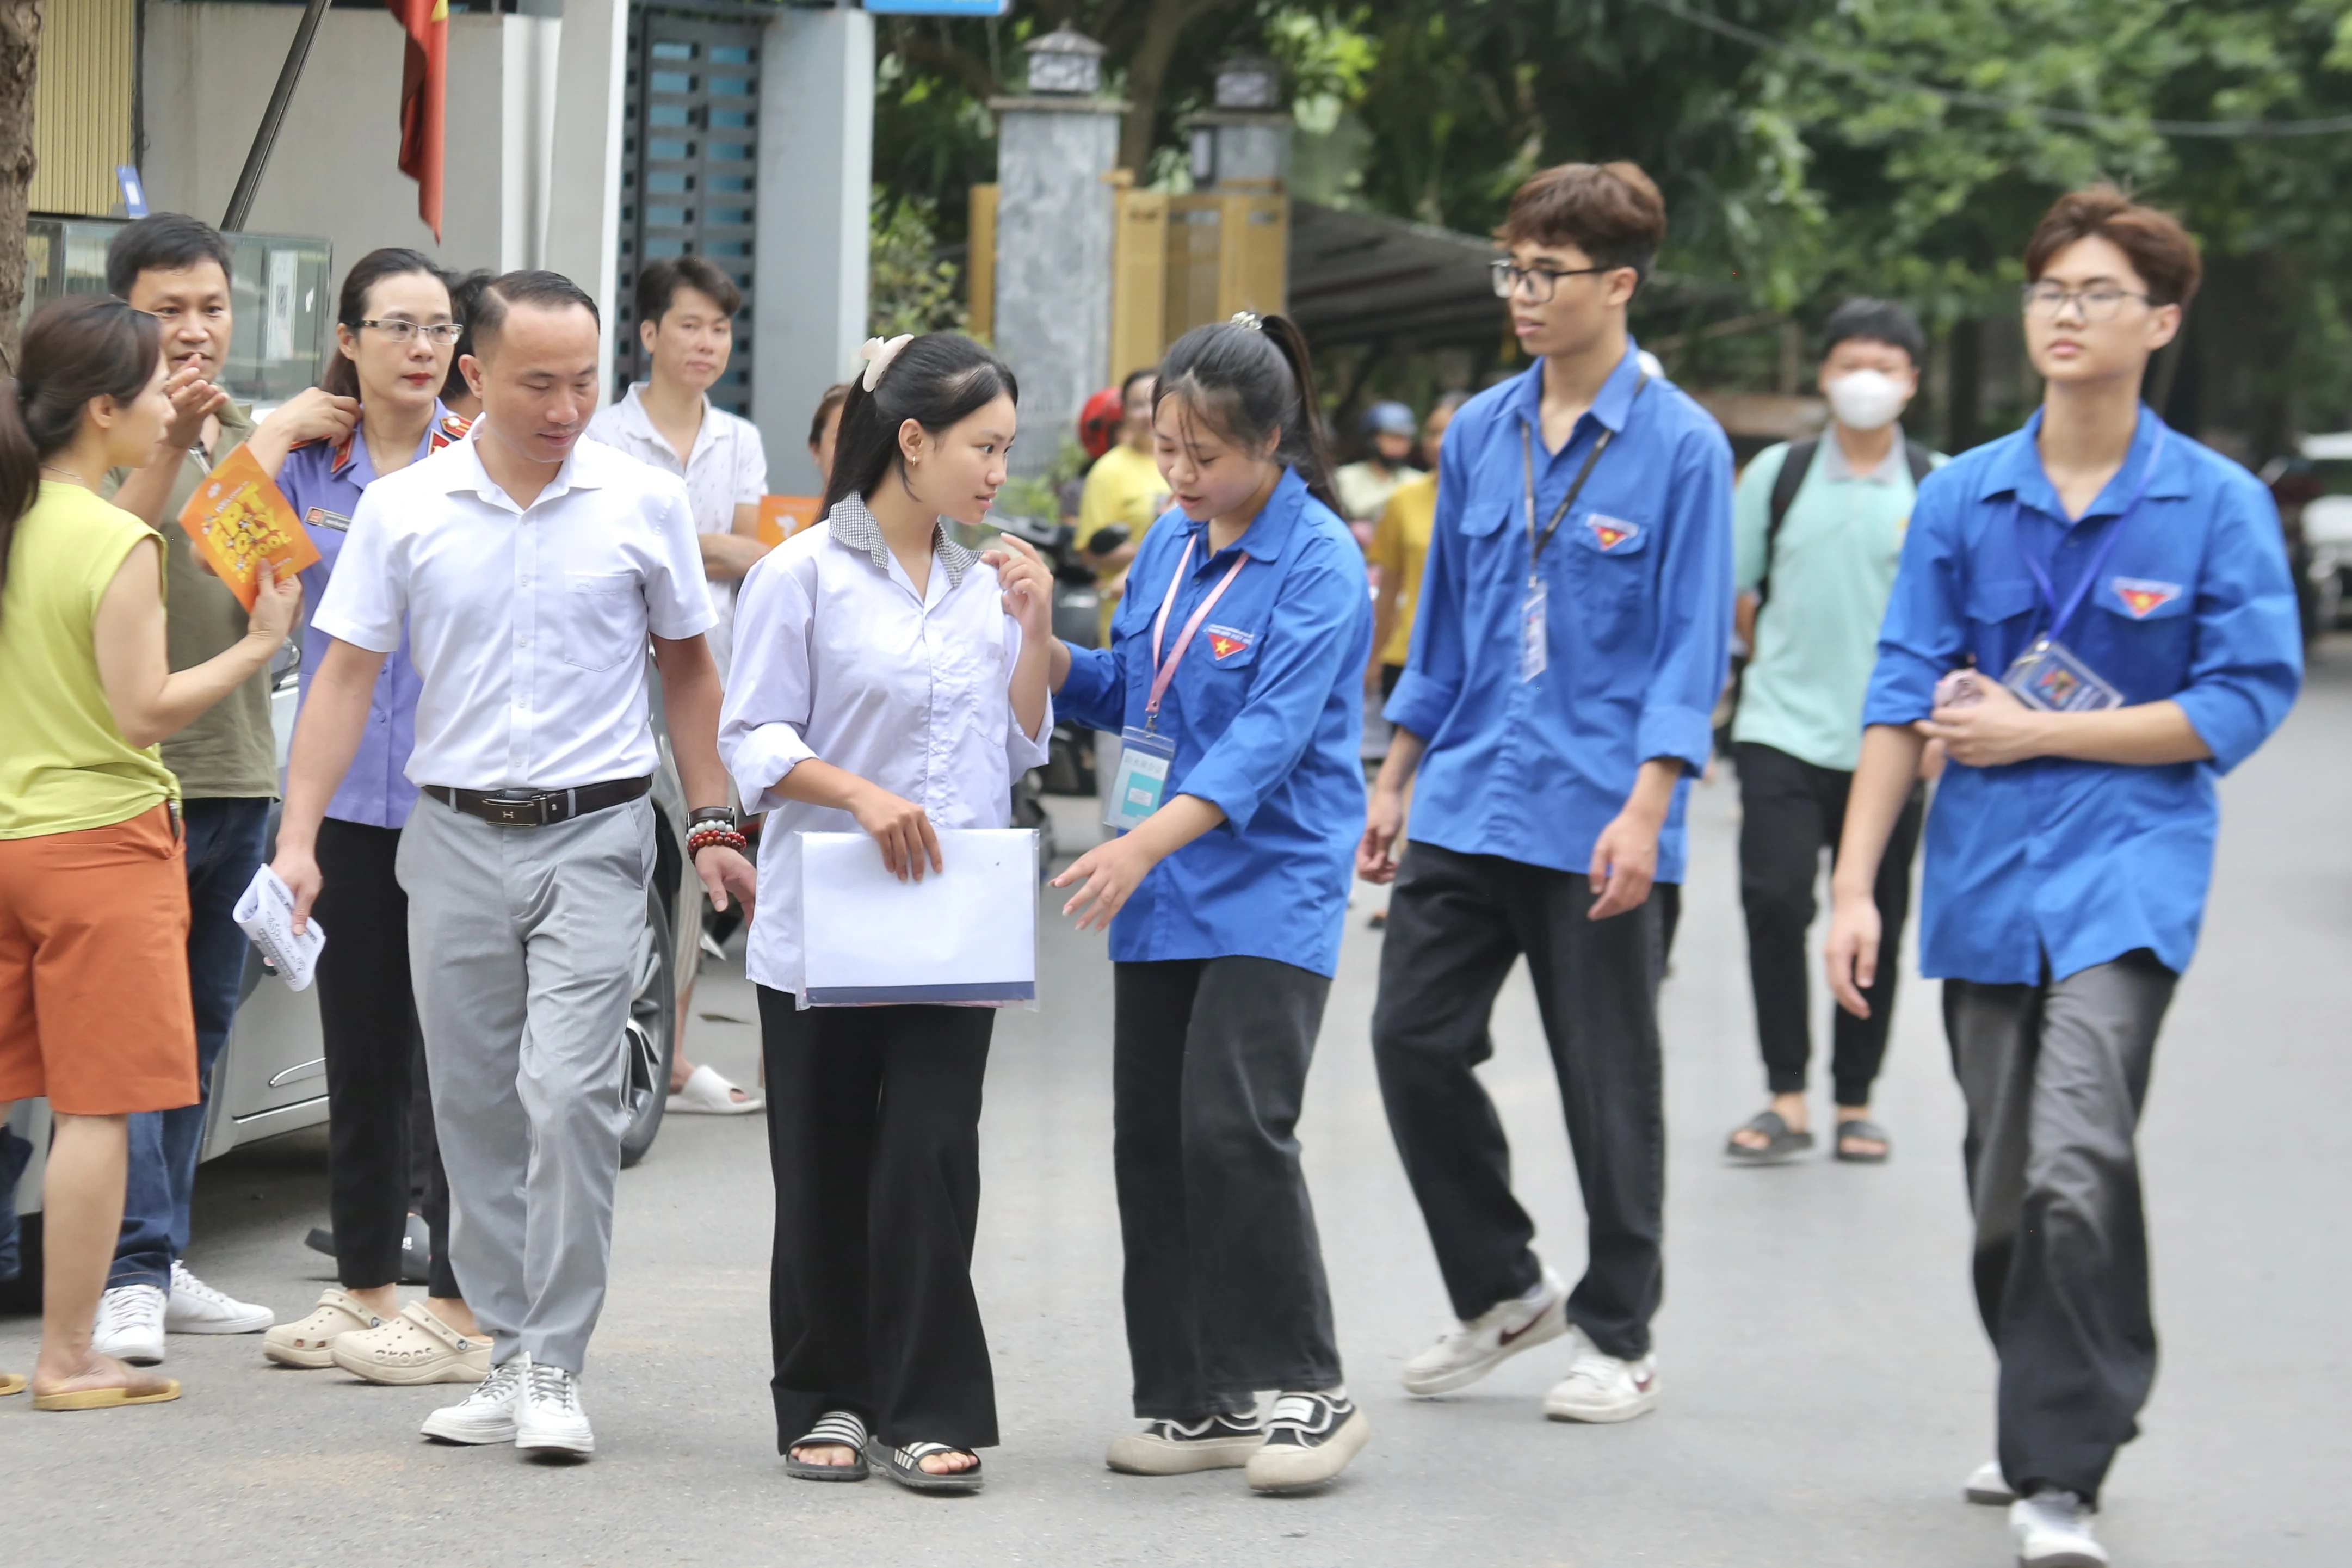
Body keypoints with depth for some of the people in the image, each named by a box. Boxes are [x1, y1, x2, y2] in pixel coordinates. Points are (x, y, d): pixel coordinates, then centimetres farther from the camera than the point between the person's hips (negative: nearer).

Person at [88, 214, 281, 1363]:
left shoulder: (251, 438, 15)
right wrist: (171, 445, -28)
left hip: (237, 767, 7)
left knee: (201, 1029, 11)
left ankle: (165, 1265, 17)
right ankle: (134, 1276, -13)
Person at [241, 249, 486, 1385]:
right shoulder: (312, 464, 7)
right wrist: (280, 432, -5)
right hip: (347, 792, 4)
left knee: (453, 1054, -3)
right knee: (358, 1047, 12)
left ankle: (459, 1309, 5)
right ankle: (364, 1287, 23)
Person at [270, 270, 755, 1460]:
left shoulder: (643, 502, 0)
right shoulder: (404, 509, 0)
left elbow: (687, 668, 10)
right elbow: (346, 675, 2)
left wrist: (713, 824, 6)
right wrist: (298, 838, -6)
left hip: (595, 836, -2)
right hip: (454, 835, 2)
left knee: (571, 1094, -14)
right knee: (475, 1108, 8)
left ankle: (556, 1368, -6)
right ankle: (509, 1360, 18)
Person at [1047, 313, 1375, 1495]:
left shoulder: (1318, 565, -12)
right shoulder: (1169, 545, 10)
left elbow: (1271, 735, -21)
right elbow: (1121, 691, 21)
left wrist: (1145, 842, -29)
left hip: (1269, 891, -8)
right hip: (1161, 899, 8)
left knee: (1234, 1129, -16)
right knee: (1151, 1140, 6)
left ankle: (1306, 1390, -4)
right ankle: (1199, 1401, 14)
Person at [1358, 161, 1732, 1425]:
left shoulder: (1681, 446, -7)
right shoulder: (1479, 434, 9)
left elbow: (1691, 644, -10)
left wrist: (1645, 809, -18)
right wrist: (1396, 780, 15)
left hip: (1597, 822, -5)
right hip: (1468, 803, 5)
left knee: (1607, 1084, 4)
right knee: (1413, 1041, 1)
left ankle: (1616, 1338, 18)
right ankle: (1502, 1293, 19)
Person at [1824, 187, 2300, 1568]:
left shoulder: (2219, 505, -3)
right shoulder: (1964, 498, 6)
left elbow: (2247, 700, -8)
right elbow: (1905, 692, 5)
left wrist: (2038, 729, -10)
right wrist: (1857, 886, -1)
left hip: (2128, 870, -4)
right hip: (1987, 874, 4)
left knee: (2076, 1168, -21)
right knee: (2004, 1182, 12)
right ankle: (2056, 1423, 32)